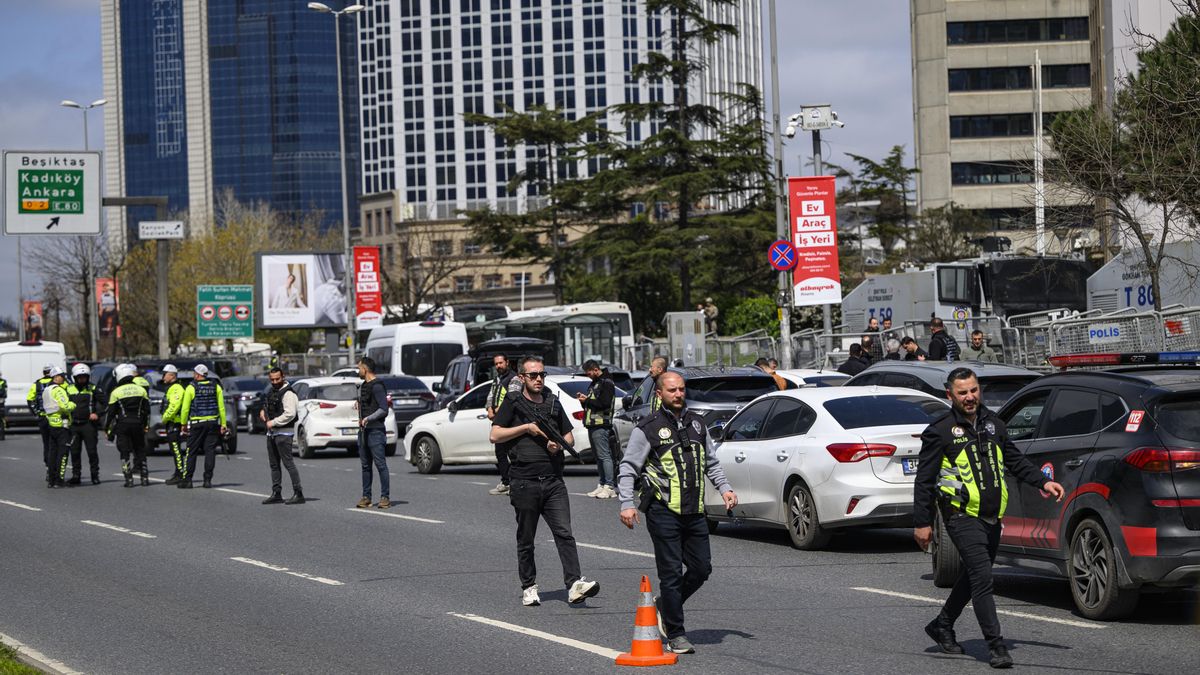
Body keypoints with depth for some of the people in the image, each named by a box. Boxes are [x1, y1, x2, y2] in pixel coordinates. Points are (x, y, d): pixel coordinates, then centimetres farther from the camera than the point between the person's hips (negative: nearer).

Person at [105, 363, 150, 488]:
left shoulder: (116, 392, -4)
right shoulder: (141, 389, 5)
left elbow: (111, 412, -2)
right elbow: (147, 410, 8)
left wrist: (107, 429, 6)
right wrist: (146, 426, 16)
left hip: (122, 425, -3)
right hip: (138, 424, 3)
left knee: (125, 453, 2)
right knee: (140, 451, 12)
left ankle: (129, 479, -4)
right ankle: (144, 477, 10)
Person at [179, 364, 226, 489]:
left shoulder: (191, 388, -5)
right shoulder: (216, 387, 5)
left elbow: (185, 408, -5)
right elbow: (221, 407, 4)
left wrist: (184, 424, 4)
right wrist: (223, 424, 7)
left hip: (196, 424, -3)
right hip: (213, 423, 3)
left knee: (191, 452, 3)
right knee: (210, 451, 5)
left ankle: (187, 480, 1)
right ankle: (208, 480, 2)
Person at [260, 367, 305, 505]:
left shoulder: (288, 393, -14)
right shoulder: (271, 391, 14)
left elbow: (290, 414, -24)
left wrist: (273, 422, -18)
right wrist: (263, 410, 13)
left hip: (283, 433, -10)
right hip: (271, 432, 10)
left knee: (288, 463, -12)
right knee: (274, 464, 12)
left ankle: (298, 494, -12)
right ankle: (276, 494, 19)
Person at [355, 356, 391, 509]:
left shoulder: (377, 386, -11)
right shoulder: (363, 386, 19)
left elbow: (384, 409, -17)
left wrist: (368, 418, -24)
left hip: (376, 430, -9)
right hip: (363, 430, 9)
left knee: (380, 465, -9)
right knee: (365, 466, 9)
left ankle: (385, 497, -8)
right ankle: (366, 497, 12)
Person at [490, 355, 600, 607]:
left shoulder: (553, 403, 16)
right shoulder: (513, 404, 4)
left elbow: (569, 436, 22)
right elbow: (494, 435, -4)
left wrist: (559, 443, -1)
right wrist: (527, 427, -10)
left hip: (553, 480, 3)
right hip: (524, 481, -3)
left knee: (564, 533, -10)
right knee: (526, 540, 7)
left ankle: (575, 585, -18)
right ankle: (529, 588, 17)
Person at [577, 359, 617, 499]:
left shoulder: (606, 383, -9)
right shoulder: (594, 383, 21)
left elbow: (604, 403, -20)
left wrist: (587, 400, -11)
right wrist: (584, 399, 7)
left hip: (601, 425, -10)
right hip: (592, 425, 10)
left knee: (604, 456, -11)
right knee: (598, 457, 10)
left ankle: (610, 487, -13)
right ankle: (603, 485, 14)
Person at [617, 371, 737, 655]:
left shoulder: (696, 423, 15)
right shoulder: (647, 428, -3)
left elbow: (711, 462, 25)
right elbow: (628, 468, -2)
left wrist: (724, 487, 11)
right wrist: (626, 504, -12)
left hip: (694, 513, 6)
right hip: (664, 512, -6)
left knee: (702, 568, 6)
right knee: (671, 574, -4)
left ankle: (665, 606, 29)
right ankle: (676, 635, 4)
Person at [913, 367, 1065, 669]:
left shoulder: (992, 423, 11)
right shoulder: (940, 431, -7)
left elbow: (1014, 460, 23)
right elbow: (924, 480, -5)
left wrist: (1042, 482, 11)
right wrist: (922, 522, -7)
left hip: (991, 517, 7)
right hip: (962, 516, -7)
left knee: (973, 577, 16)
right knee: (982, 578, -15)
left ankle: (942, 626, 35)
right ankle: (996, 646, -16)